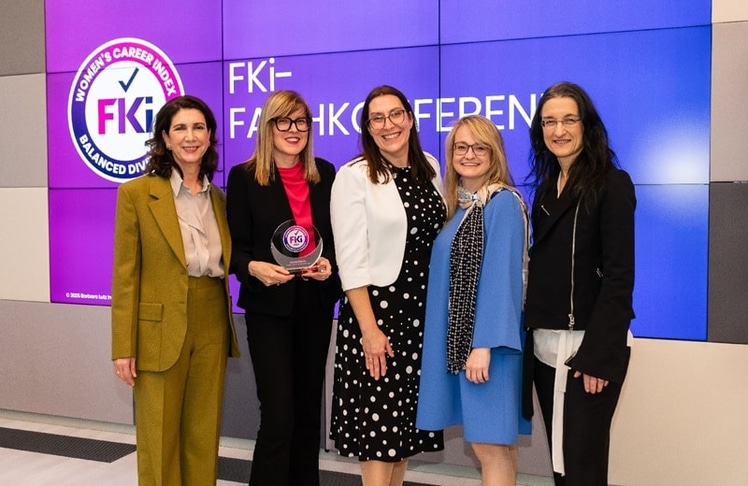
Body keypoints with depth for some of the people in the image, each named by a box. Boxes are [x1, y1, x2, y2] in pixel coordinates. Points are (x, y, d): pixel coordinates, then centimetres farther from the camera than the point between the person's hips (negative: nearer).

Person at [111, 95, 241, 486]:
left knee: (204, 435, 13)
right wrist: (124, 347, -10)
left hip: (212, 328, 5)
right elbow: (125, 276, -7)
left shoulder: (217, 197, 9)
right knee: (159, 438, 7)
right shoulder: (136, 193, -6)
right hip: (160, 330, -4)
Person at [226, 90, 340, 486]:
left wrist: (330, 263, -10)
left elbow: (338, 236, 10)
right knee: (278, 415, -6)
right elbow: (235, 247, -5)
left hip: (316, 303, 4)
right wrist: (254, 268, -25)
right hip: (269, 305, -4)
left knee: (308, 408, 14)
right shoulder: (244, 177, -4)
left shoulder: (325, 175, 6)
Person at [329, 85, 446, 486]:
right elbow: (351, 260, -13)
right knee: (378, 420, 1)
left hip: (424, 310, 6)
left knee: (407, 416, 13)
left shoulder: (430, 169, 8)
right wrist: (369, 328, -17)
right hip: (377, 308, -5)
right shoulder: (354, 176, -9)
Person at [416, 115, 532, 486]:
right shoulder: (455, 204, 14)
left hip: (486, 340, -8)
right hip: (457, 336, 8)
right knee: (492, 442, 15)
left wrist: (484, 344, -22)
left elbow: (501, 277, -17)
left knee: (490, 444, -2)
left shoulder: (503, 203, -10)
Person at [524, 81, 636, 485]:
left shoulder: (612, 184, -8)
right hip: (545, 345, 6)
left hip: (588, 345, -6)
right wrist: (532, 333, 4)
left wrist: (597, 354, -18)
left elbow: (619, 275, -13)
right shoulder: (546, 187, 12)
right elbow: (542, 269, 11)